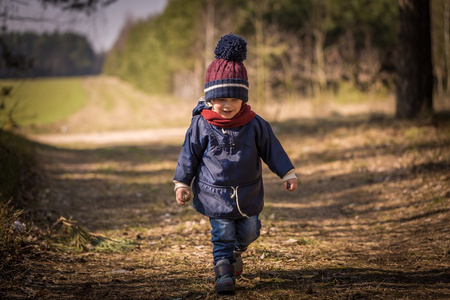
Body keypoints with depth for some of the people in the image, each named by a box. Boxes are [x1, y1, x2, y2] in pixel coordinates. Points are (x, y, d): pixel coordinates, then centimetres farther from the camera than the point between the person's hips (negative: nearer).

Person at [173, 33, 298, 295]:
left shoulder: (254, 124, -6)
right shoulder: (202, 125, -10)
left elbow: (272, 149, 3)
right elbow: (189, 155, -2)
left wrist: (288, 173, 4)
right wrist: (182, 184, -1)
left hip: (248, 193, 3)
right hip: (215, 194, -3)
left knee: (249, 231, 14)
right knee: (222, 234, -2)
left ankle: (235, 251, 43)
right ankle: (224, 272, 8)